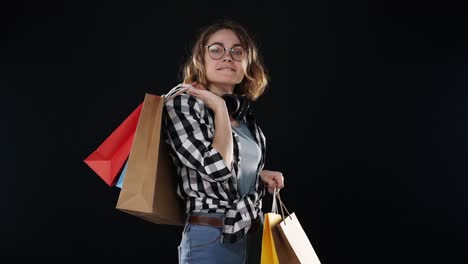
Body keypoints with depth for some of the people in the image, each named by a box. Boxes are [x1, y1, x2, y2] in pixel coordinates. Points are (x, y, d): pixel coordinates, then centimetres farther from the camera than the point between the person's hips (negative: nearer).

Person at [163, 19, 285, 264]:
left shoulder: (241, 110, 9)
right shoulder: (182, 103, -11)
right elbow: (216, 167, -23)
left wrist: (258, 174, 6)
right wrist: (220, 108, -15)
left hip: (253, 233, 7)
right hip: (212, 239, -7)